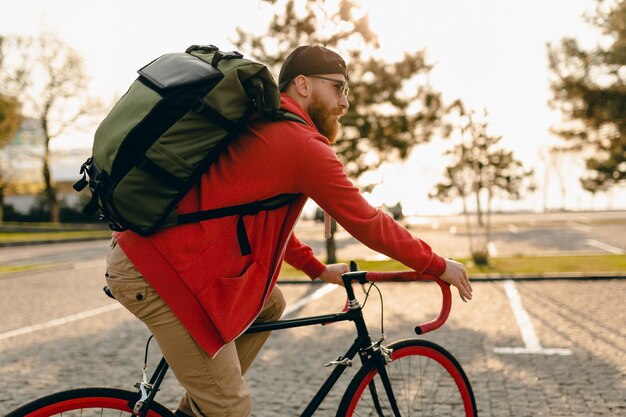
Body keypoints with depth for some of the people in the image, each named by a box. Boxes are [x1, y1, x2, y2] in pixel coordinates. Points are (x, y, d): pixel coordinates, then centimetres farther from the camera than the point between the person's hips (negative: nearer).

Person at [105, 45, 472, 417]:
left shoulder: (259, 127, 17)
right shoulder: (304, 145, -12)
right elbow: (368, 223, -5)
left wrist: (318, 269, 27)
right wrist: (439, 266, 8)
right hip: (158, 273, -10)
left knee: (271, 304, 23)